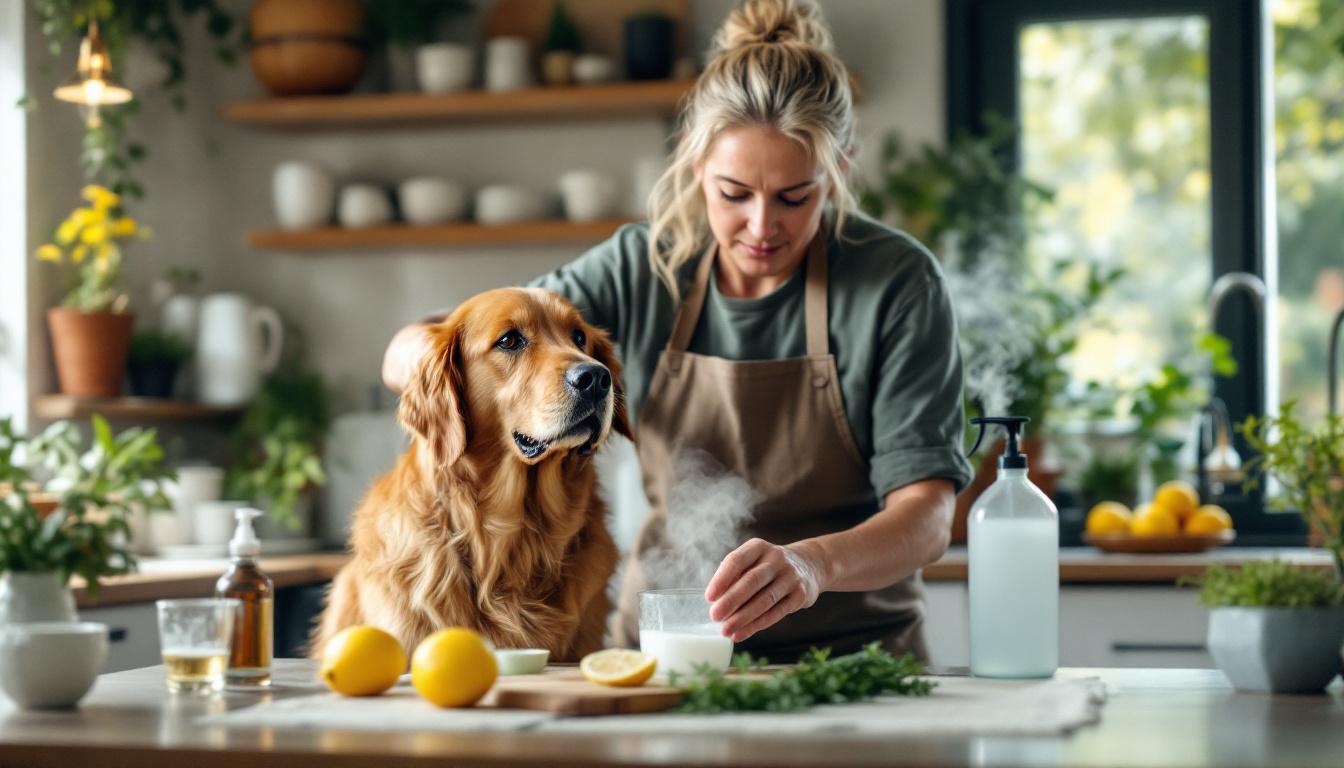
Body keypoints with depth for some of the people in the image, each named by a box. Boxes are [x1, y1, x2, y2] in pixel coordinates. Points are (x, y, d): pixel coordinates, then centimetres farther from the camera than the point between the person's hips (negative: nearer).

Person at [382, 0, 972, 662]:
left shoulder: (899, 281, -7)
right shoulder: (642, 270, 1)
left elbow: (926, 517, -14)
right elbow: (406, 356, 3)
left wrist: (813, 563, -36)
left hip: (849, 652, -2)